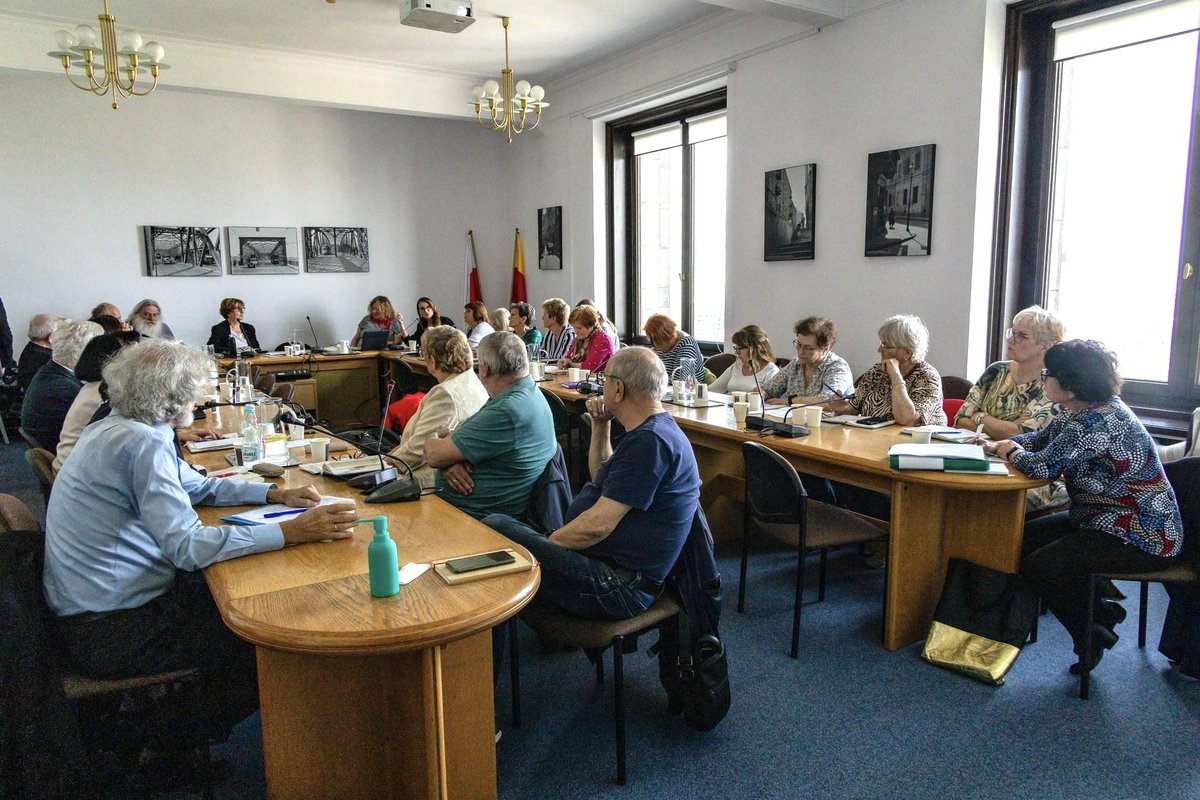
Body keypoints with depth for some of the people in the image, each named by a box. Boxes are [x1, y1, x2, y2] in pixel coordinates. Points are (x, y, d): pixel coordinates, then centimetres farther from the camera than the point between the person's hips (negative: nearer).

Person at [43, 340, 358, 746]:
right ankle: (181, 733, 15)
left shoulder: (117, 428, 8)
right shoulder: (143, 444, -24)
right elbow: (188, 547, -32)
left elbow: (197, 485, 17)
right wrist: (292, 532, -33)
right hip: (108, 632, -10)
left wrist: (276, 494, 7)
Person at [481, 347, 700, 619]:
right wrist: (600, 426, 14)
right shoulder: (653, 430, 13)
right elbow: (602, 478, 27)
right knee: (497, 523, 11)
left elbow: (599, 525, -24)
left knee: (495, 527, -18)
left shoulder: (650, 441, -21)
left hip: (620, 584, -11)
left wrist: (546, 543, -9)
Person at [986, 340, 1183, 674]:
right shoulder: (1079, 411, 3)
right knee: (1023, 538, 10)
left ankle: (1090, 635, 13)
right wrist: (997, 445, -2)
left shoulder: (1101, 421, -29)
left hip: (1142, 536, -10)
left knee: (1036, 567, -14)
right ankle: (1101, 611, 21)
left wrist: (1013, 452, -7)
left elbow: (1043, 465, -29)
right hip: (1105, 518, 10)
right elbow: (1041, 437, 16)